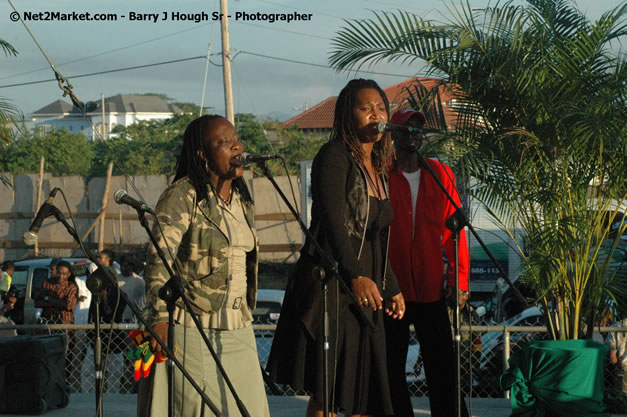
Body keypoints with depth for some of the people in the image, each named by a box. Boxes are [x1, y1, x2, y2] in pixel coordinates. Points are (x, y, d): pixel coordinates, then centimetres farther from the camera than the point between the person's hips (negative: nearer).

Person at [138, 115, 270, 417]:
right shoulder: (181, 196, -10)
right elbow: (158, 261, -17)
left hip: (238, 333, 7)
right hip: (192, 332, -7)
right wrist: (160, 321, -25)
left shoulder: (243, 202, 14)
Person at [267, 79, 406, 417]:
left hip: (366, 290, 8)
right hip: (330, 285, -8)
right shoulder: (334, 156, -7)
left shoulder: (376, 170, 18)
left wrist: (391, 288, 28)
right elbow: (333, 220, -21)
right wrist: (355, 276, -33)